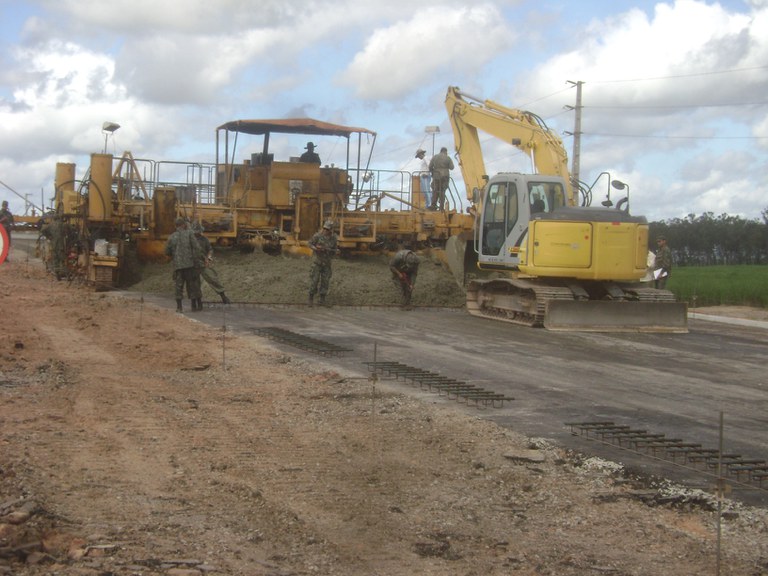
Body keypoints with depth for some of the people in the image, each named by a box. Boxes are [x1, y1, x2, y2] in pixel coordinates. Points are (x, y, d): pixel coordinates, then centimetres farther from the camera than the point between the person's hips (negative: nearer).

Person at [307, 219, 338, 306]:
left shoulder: (334, 238, -1)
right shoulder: (318, 235, -11)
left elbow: (335, 250, 5)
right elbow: (310, 244, -3)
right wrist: (316, 248, -21)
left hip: (327, 262, 3)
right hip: (317, 261, -3)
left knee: (325, 280, 4)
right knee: (314, 279, -5)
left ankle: (322, 299, 13)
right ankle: (311, 298, 4)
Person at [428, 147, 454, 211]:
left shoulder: (434, 157, 5)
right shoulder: (448, 158, -1)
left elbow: (430, 167, 3)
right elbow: (451, 167, -2)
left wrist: (433, 173, 18)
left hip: (436, 176, 1)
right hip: (445, 176, -1)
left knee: (435, 191, 9)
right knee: (442, 191, 2)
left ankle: (433, 205, -1)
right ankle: (441, 207, -2)